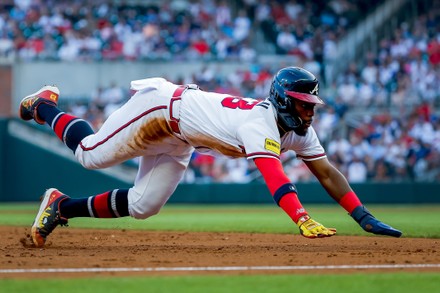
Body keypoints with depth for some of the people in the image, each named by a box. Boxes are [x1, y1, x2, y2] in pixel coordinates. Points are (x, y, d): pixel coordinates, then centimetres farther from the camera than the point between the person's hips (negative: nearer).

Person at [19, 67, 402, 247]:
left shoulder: (299, 131, -12)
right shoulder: (261, 124, -37)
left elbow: (326, 172, -12)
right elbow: (275, 178, -51)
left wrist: (365, 219, -20)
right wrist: (303, 221, -63)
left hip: (178, 141, 8)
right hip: (162, 105, -8)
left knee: (143, 206, 3)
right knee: (91, 154, 2)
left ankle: (62, 206, 17)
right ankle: (45, 105, 28)